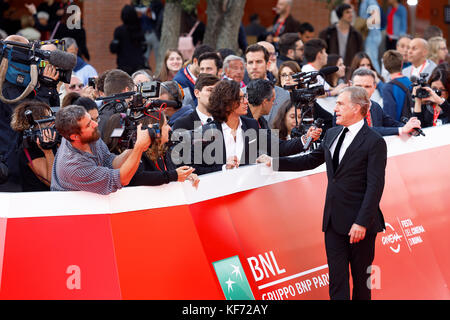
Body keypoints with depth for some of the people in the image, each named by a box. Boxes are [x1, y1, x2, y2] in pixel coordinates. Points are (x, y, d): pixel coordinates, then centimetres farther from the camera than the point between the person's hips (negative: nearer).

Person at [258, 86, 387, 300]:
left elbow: (375, 186, -15)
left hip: (359, 222, -7)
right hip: (333, 220, 7)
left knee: (361, 278, 5)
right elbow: (310, 161, 24)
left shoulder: (374, 142, -11)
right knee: (336, 276, 5)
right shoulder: (332, 134, 12)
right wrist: (275, 163, 17)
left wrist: (362, 223, -20)